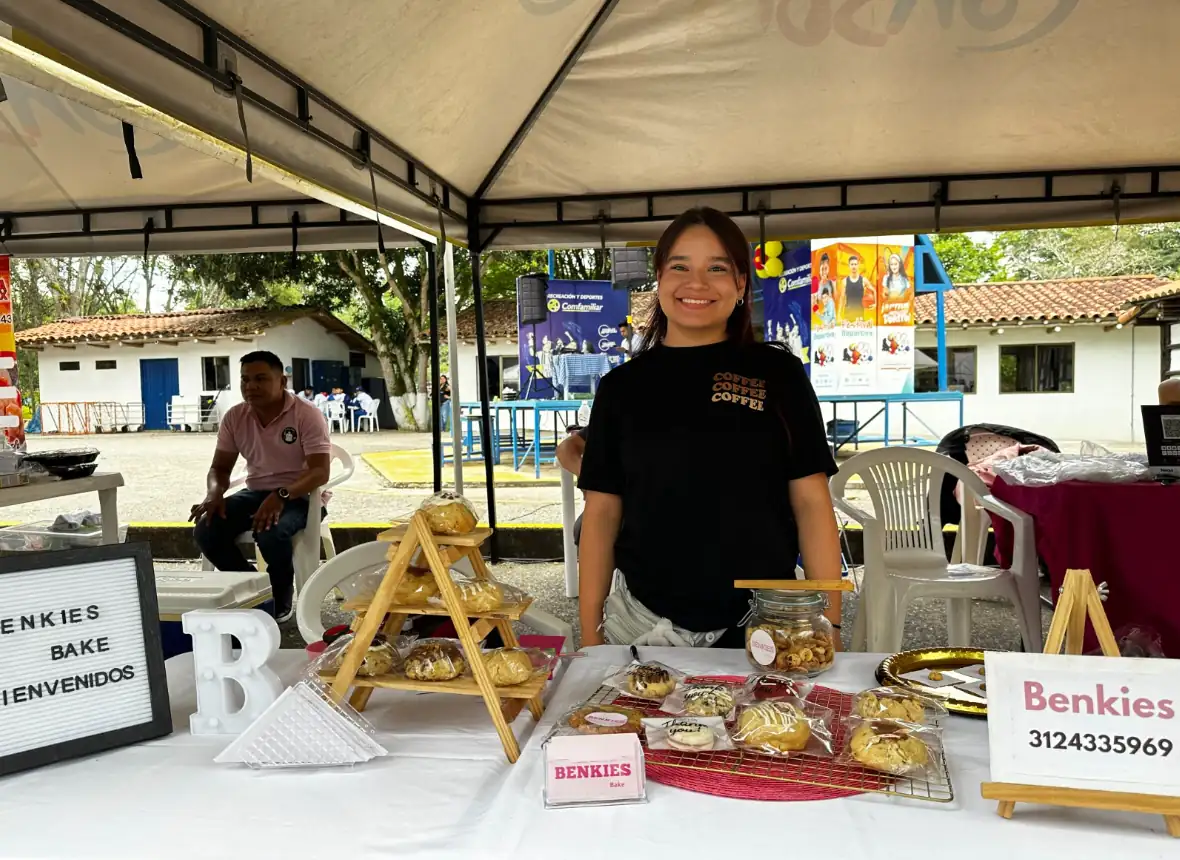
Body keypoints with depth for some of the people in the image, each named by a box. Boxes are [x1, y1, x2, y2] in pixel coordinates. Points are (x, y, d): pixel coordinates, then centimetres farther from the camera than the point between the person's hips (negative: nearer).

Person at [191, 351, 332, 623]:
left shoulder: (306, 414, -16)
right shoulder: (234, 417, 1)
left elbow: (320, 471, -24)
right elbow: (220, 467, 7)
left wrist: (281, 496, -40)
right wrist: (214, 494, -17)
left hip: (301, 495, -5)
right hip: (257, 492, 6)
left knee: (271, 533, -36)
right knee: (205, 530, -18)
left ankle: (281, 599, -5)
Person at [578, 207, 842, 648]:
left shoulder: (778, 373, 1)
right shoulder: (622, 386, 4)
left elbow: (812, 502, 0)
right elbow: (601, 512, 5)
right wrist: (590, 635, 2)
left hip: (762, 626, 0)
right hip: (645, 624, 1)